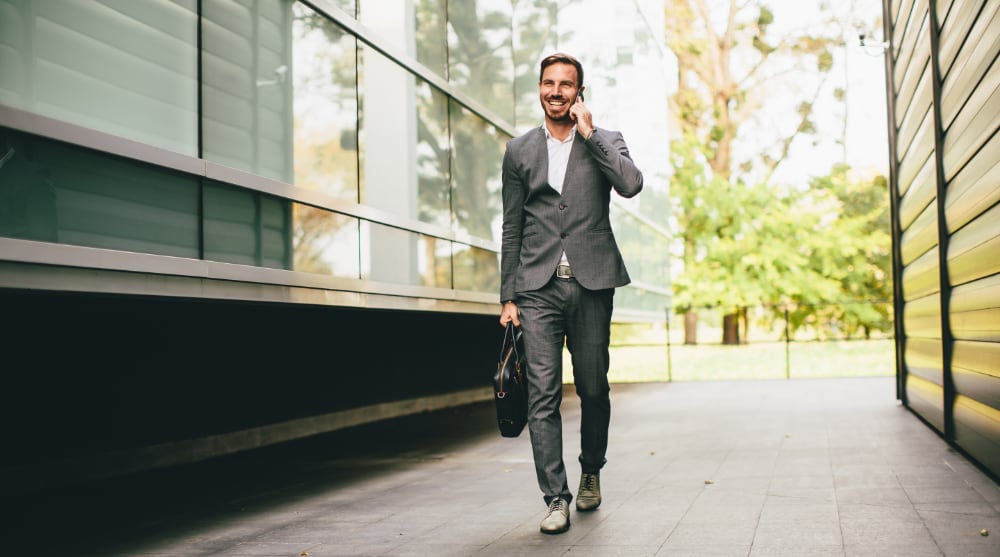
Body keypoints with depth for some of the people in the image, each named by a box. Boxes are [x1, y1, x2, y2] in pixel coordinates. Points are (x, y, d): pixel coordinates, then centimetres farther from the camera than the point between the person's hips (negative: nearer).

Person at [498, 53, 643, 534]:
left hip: (591, 283, 0)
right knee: (542, 394, -6)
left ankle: (591, 471, 31)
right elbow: (511, 228, 12)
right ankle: (556, 498, -2)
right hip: (537, 287, 1)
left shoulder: (605, 141, 9)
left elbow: (631, 184, -12)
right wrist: (507, 296, 7)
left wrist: (589, 133, -8)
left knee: (593, 388, 7)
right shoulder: (519, 150, 13)